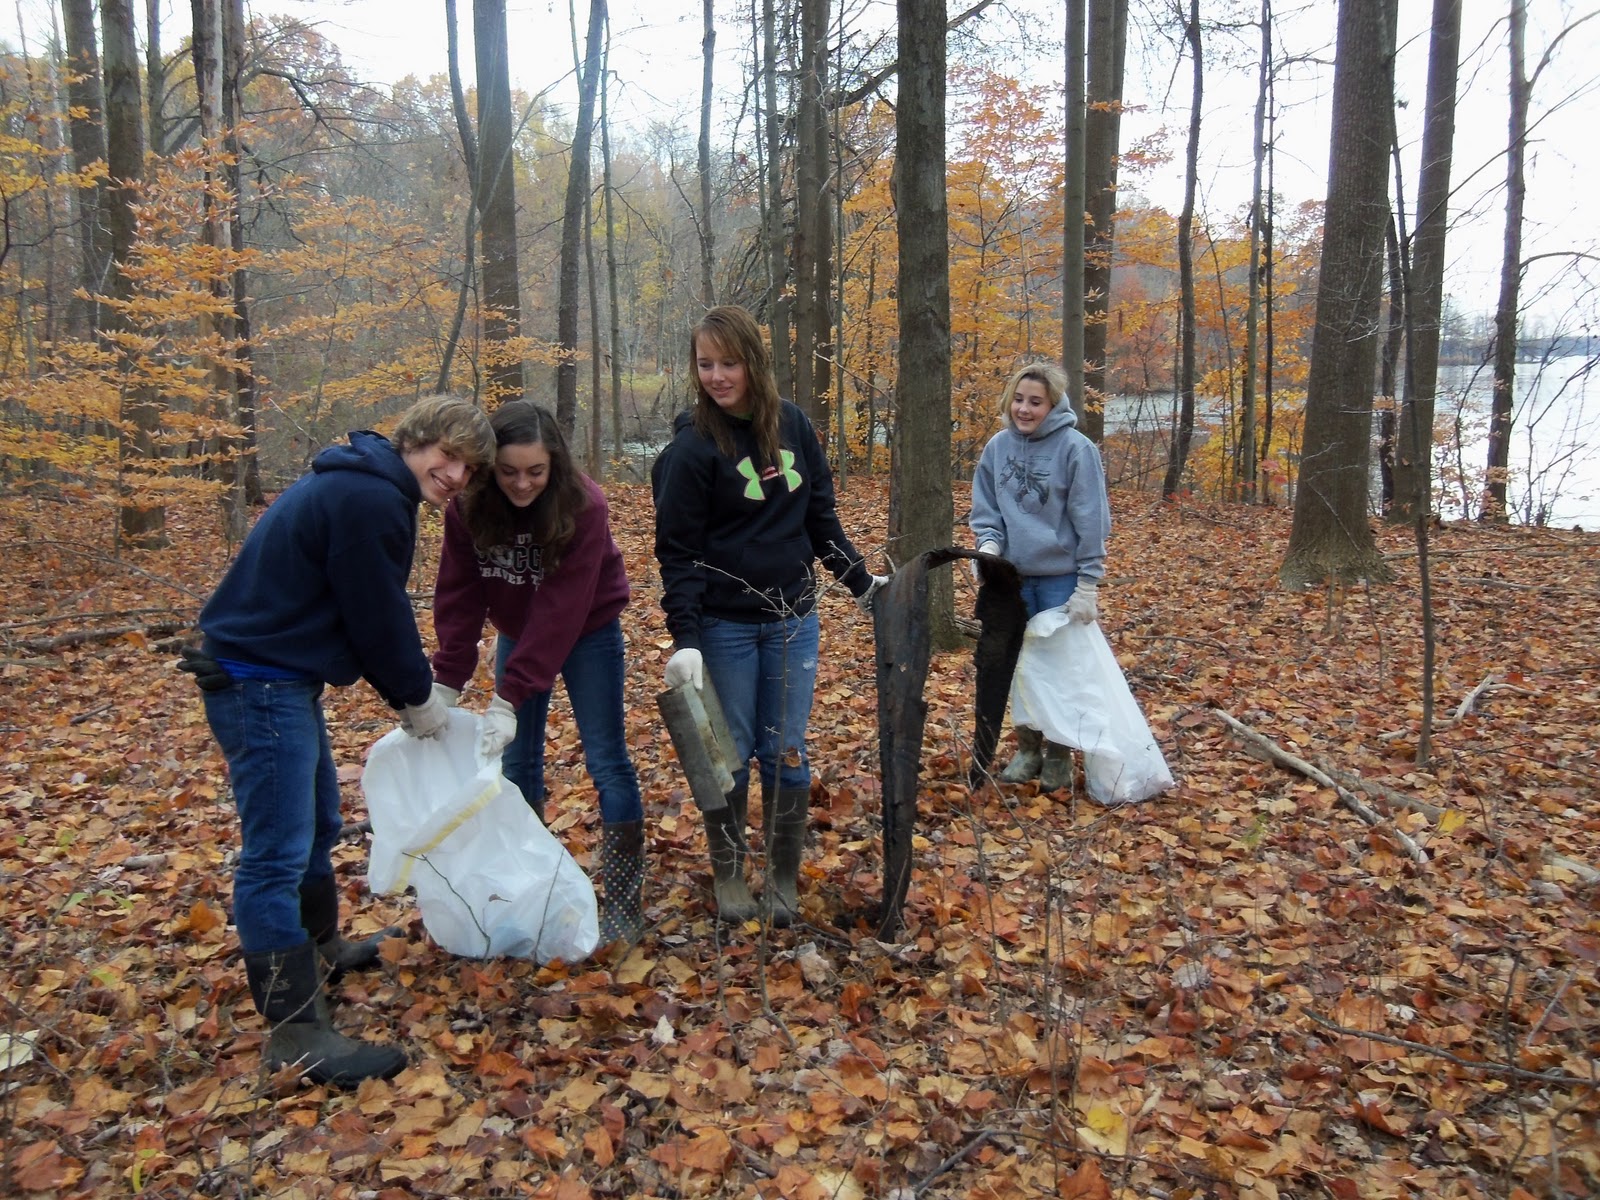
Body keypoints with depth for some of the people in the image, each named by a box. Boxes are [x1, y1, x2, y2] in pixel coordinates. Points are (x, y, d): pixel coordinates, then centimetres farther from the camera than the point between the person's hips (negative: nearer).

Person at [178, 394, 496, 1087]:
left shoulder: (363, 488, 13)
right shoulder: (371, 502, -19)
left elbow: (370, 615, 18)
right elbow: (378, 618, -16)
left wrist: (409, 692, 15)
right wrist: (417, 700, -2)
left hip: (280, 677, 11)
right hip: (259, 684, -11)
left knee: (316, 823, 24)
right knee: (277, 853, -8)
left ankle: (320, 948, 43)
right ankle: (296, 1029, -2)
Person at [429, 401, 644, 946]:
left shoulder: (582, 506, -30)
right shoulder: (469, 507, -17)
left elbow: (560, 610, -33)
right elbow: (459, 597, -15)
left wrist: (509, 699, -36)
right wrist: (446, 684, -25)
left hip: (586, 631, -4)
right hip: (517, 631, 5)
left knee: (606, 760, -4)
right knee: (517, 759, 8)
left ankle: (625, 903, 3)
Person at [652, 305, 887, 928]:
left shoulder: (791, 424, 3)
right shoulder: (691, 447, -10)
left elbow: (820, 515, 12)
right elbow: (678, 551, -11)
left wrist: (860, 580, 11)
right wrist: (684, 639, -18)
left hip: (793, 620, 4)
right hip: (724, 627, -3)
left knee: (787, 753, 7)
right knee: (729, 754, 5)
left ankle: (784, 879, 23)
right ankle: (728, 875, 25)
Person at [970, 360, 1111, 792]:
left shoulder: (1075, 448, -12)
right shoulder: (998, 446, 1)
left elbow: (1091, 522, -11)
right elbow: (985, 509, 10)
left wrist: (1088, 586, -13)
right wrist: (988, 545, -9)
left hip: (1061, 578, -4)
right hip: (1014, 577, 4)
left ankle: (1059, 754, 20)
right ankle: (1026, 748, 27)